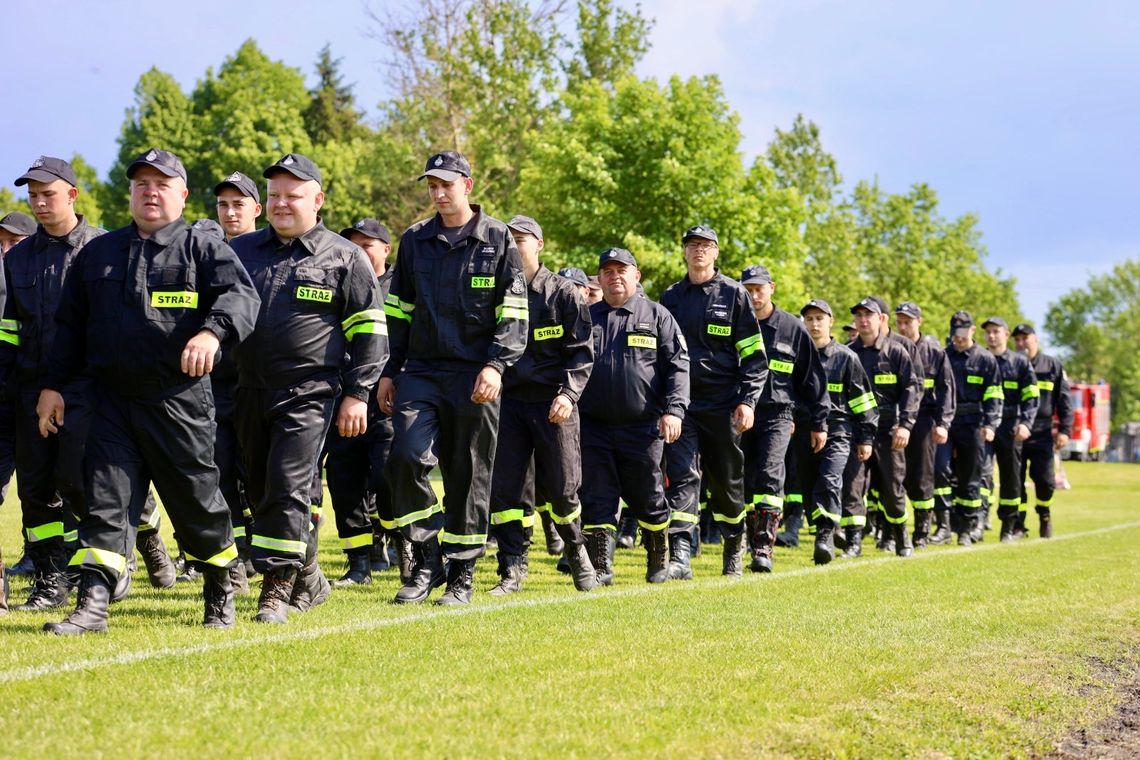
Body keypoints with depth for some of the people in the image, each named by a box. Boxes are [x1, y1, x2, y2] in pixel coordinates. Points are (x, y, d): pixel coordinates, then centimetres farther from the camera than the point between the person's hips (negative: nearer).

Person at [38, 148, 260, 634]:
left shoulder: (204, 249, 2)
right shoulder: (98, 252, 15)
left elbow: (241, 294, -16)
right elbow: (70, 324, 19)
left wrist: (212, 331, -36)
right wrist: (54, 384, 12)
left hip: (179, 402, -3)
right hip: (111, 399, 3)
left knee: (196, 501, 7)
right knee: (105, 501, -4)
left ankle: (221, 594, 28)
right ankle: (92, 606, -6)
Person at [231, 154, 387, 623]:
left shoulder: (345, 259, 1)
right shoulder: (240, 252, 12)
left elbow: (369, 332, 0)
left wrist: (356, 394, -5)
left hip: (308, 392, -5)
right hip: (249, 391, 6)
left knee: (287, 485, -13)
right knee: (261, 490, 10)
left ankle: (277, 586, -7)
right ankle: (307, 580, 24)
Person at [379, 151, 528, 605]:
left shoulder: (498, 240, 2)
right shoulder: (414, 240, 11)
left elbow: (514, 314, -3)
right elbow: (398, 311, 16)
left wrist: (496, 365, -15)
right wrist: (389, 372, 11)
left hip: (474, 378, -2)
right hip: (420, 371, 3)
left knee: (468, 475, 2)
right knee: (406, 457, -15)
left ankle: (462, 575, 13)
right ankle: (427, 562, -1)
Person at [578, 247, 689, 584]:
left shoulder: (657, 316, 4)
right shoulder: (586, 318, 12)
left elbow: (678, 366, -1)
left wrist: (673, 409, -13)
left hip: (642, 427, -2)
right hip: (593, 426, 2)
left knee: (646, 499, 8)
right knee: (597, 499, -1)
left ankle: (659, 561, 27)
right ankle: (601, 568, 2)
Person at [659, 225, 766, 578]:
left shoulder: (734, 294, 2)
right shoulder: (670, 298, 11)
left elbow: (753, 354, -1)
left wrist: (747, 401, -10)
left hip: (723, 404, -1)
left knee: (727, 481, 9)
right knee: (682, 477, -11)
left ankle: (734, 548, 28)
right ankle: (679, 556, -17)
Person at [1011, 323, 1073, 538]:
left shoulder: (1053, 365, 6)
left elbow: (1065, 399, 5)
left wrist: (1065, 430, -2)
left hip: (1042, 433, -1)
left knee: (1044, 479, -3)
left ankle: (1044, 516, 24)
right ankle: (1018, 524, 8)